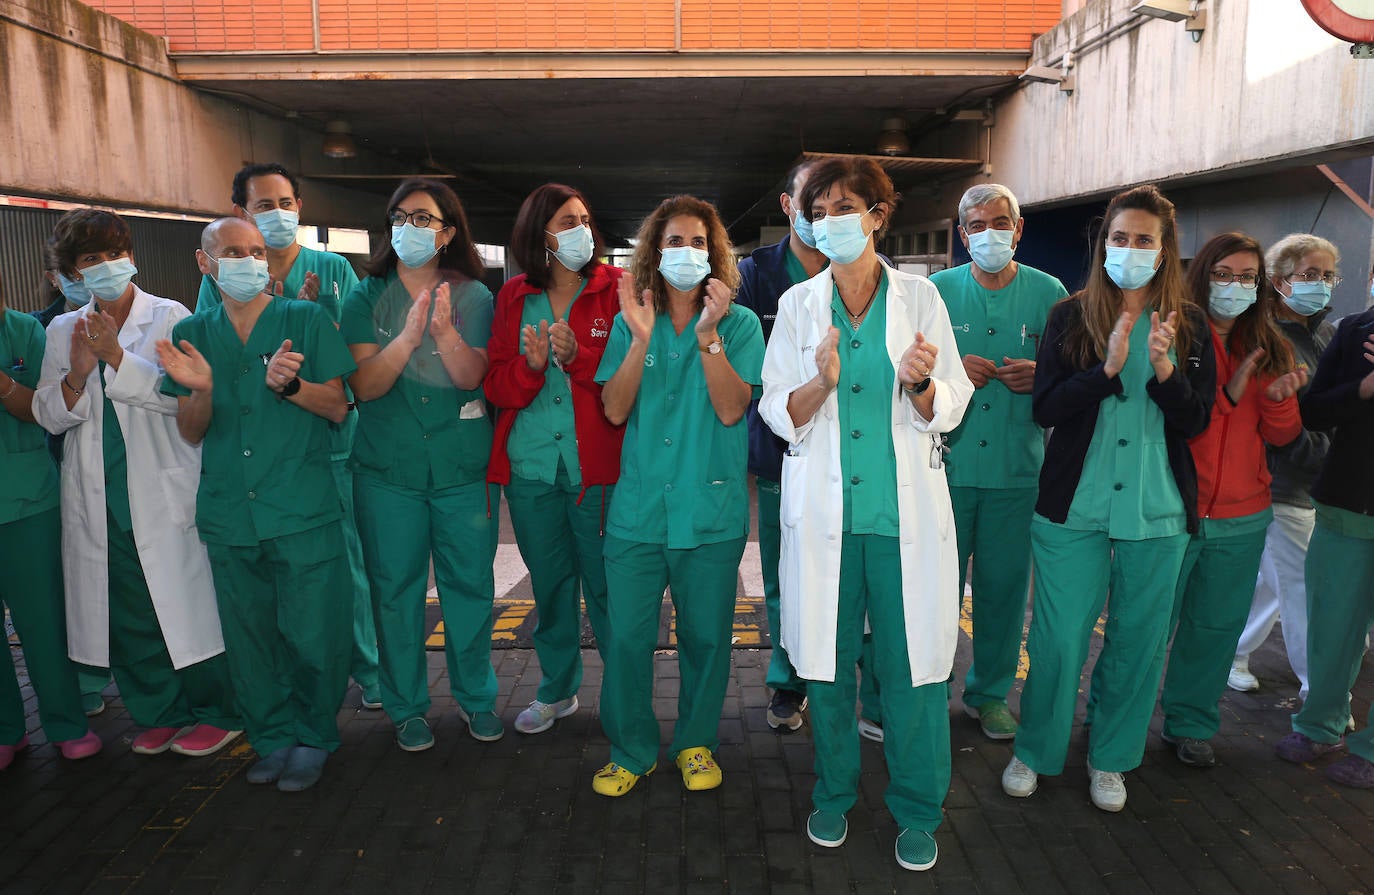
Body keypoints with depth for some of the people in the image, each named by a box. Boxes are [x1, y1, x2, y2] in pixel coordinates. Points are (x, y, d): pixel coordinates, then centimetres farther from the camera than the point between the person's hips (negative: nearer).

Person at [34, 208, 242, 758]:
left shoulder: (170, 318, -1)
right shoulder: (63, 331, 11)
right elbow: (48, 417, 8)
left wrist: (116, 356, -18)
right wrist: (76, 376, -10)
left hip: (165, 491, -4)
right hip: (97, 498, 5)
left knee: (185, 600, -1)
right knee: (125, 609, 10)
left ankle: (217, 713, 15)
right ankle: (160, 714, 25)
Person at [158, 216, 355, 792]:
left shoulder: (306, 320, 1)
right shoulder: (191, 334, 9)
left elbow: (338, 408, -1)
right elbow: (190, 432, 9)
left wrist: (289, 383, -20)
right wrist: (199, 390, -12)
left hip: (303, 513, -3)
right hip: (228, 516, 3)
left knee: (311, 635, 0)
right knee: (249, 638, 12)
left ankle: (312, 738, 21)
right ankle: (272, 737, 30)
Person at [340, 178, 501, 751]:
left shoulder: (472, 297, 2)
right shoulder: (367, 297, 2)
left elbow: (472, 376, -10)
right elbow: (363, 384, -9)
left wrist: (445, 330, -27)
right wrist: (408, 335, -23)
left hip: (464, 468, 0)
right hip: (387, 470, 0)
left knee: (470, 583, 7)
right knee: (395, 589, 7)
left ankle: (475, 696, 26)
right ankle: (406, 708, 23)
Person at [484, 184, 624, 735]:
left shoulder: (614, 288, -1)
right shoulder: (512, 298, 8)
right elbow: (496, 386, 3)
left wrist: (578, 356, -22)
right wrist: (532, 364, -16)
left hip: (596, 464, -3)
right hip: (531, 466, 4)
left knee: (605, 586, 2)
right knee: (549, 585, 16)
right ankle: (557, 690, 34)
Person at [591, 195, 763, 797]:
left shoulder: (739, 323, 1)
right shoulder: (630, 321, 6)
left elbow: (731, 409, -12)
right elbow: (614, 410, -4)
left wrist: (708, 334, -19)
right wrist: (641, 340, -15)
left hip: (711, 508, -1)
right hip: (637, 508, 1)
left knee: (704, 635, 10)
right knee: (626, 636, 4)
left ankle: (697, 743, 32)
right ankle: (631, 752, 24)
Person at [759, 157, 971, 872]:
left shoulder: (920, 297, 3)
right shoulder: (798, 305, 5)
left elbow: (948, 411, 1)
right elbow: (777, 412, 2)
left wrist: (920, 385, -21)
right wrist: (820, 384, -18)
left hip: (906, 511, -1)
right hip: (823, 510, 1)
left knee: (911, 660, 3)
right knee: (827, 657, 9)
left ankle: (917, 810, 24)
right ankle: (834, 793, 32)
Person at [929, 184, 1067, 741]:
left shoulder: (1048, 293, 5)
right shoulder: (935, 291, 4)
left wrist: (1042, 376, -12)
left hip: (1017, 467, 1)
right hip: (945, 464, -1)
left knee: (1004, 585, 9)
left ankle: (990, 693, 28)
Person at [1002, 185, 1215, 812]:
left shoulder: (1188, 327, 5)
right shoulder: (1071, 316, 0)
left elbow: (1196, 422, 1)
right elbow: (1044, 408, -8)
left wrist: (1165, 372, -18)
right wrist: (1108, 368, -22)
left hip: (1157, 512, 2)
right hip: (1073, 506, -2)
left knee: (1137, 641, 11)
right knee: (1058, 638, 3)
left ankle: (1110, 758, 30)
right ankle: (1034, 751, 24)